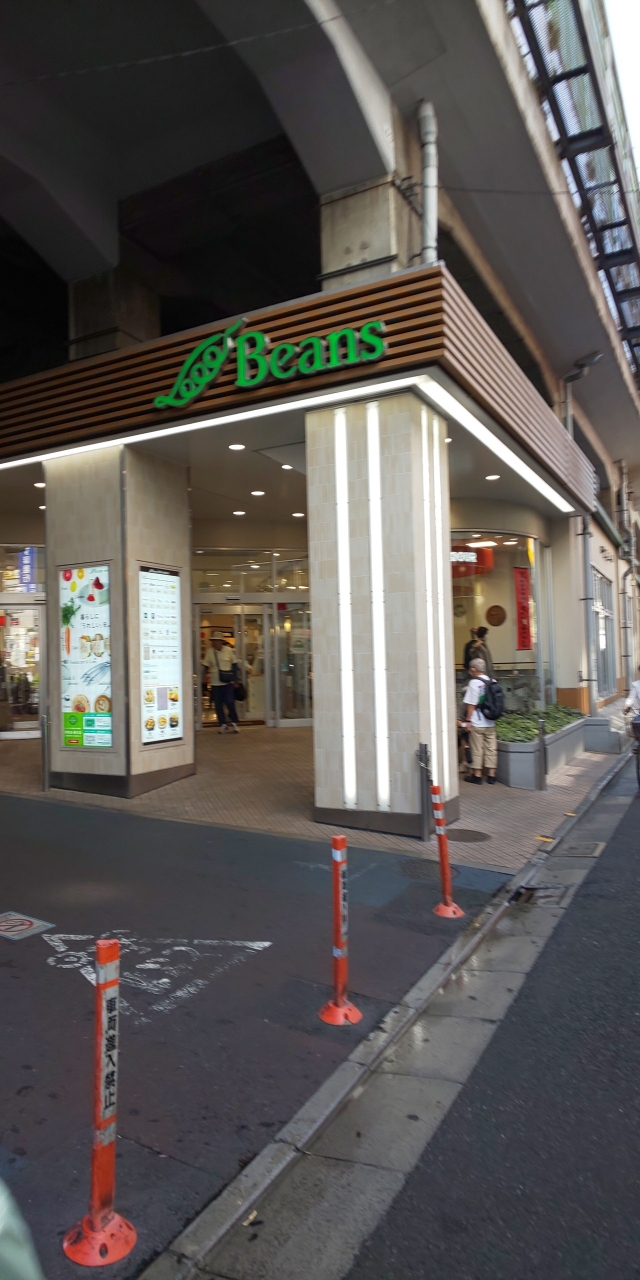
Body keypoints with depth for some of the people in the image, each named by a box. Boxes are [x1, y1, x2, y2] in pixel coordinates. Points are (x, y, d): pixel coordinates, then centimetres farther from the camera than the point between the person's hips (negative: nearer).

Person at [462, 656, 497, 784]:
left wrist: (467, 720, -9)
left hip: (477, 723, -5)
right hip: (490, 723, 6)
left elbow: (471, 704, -14)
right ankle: (491, 775, 15)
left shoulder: (474, 683, -13)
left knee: (477, 750, 4)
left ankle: (477, 775, 11)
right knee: (491, 749, 11)